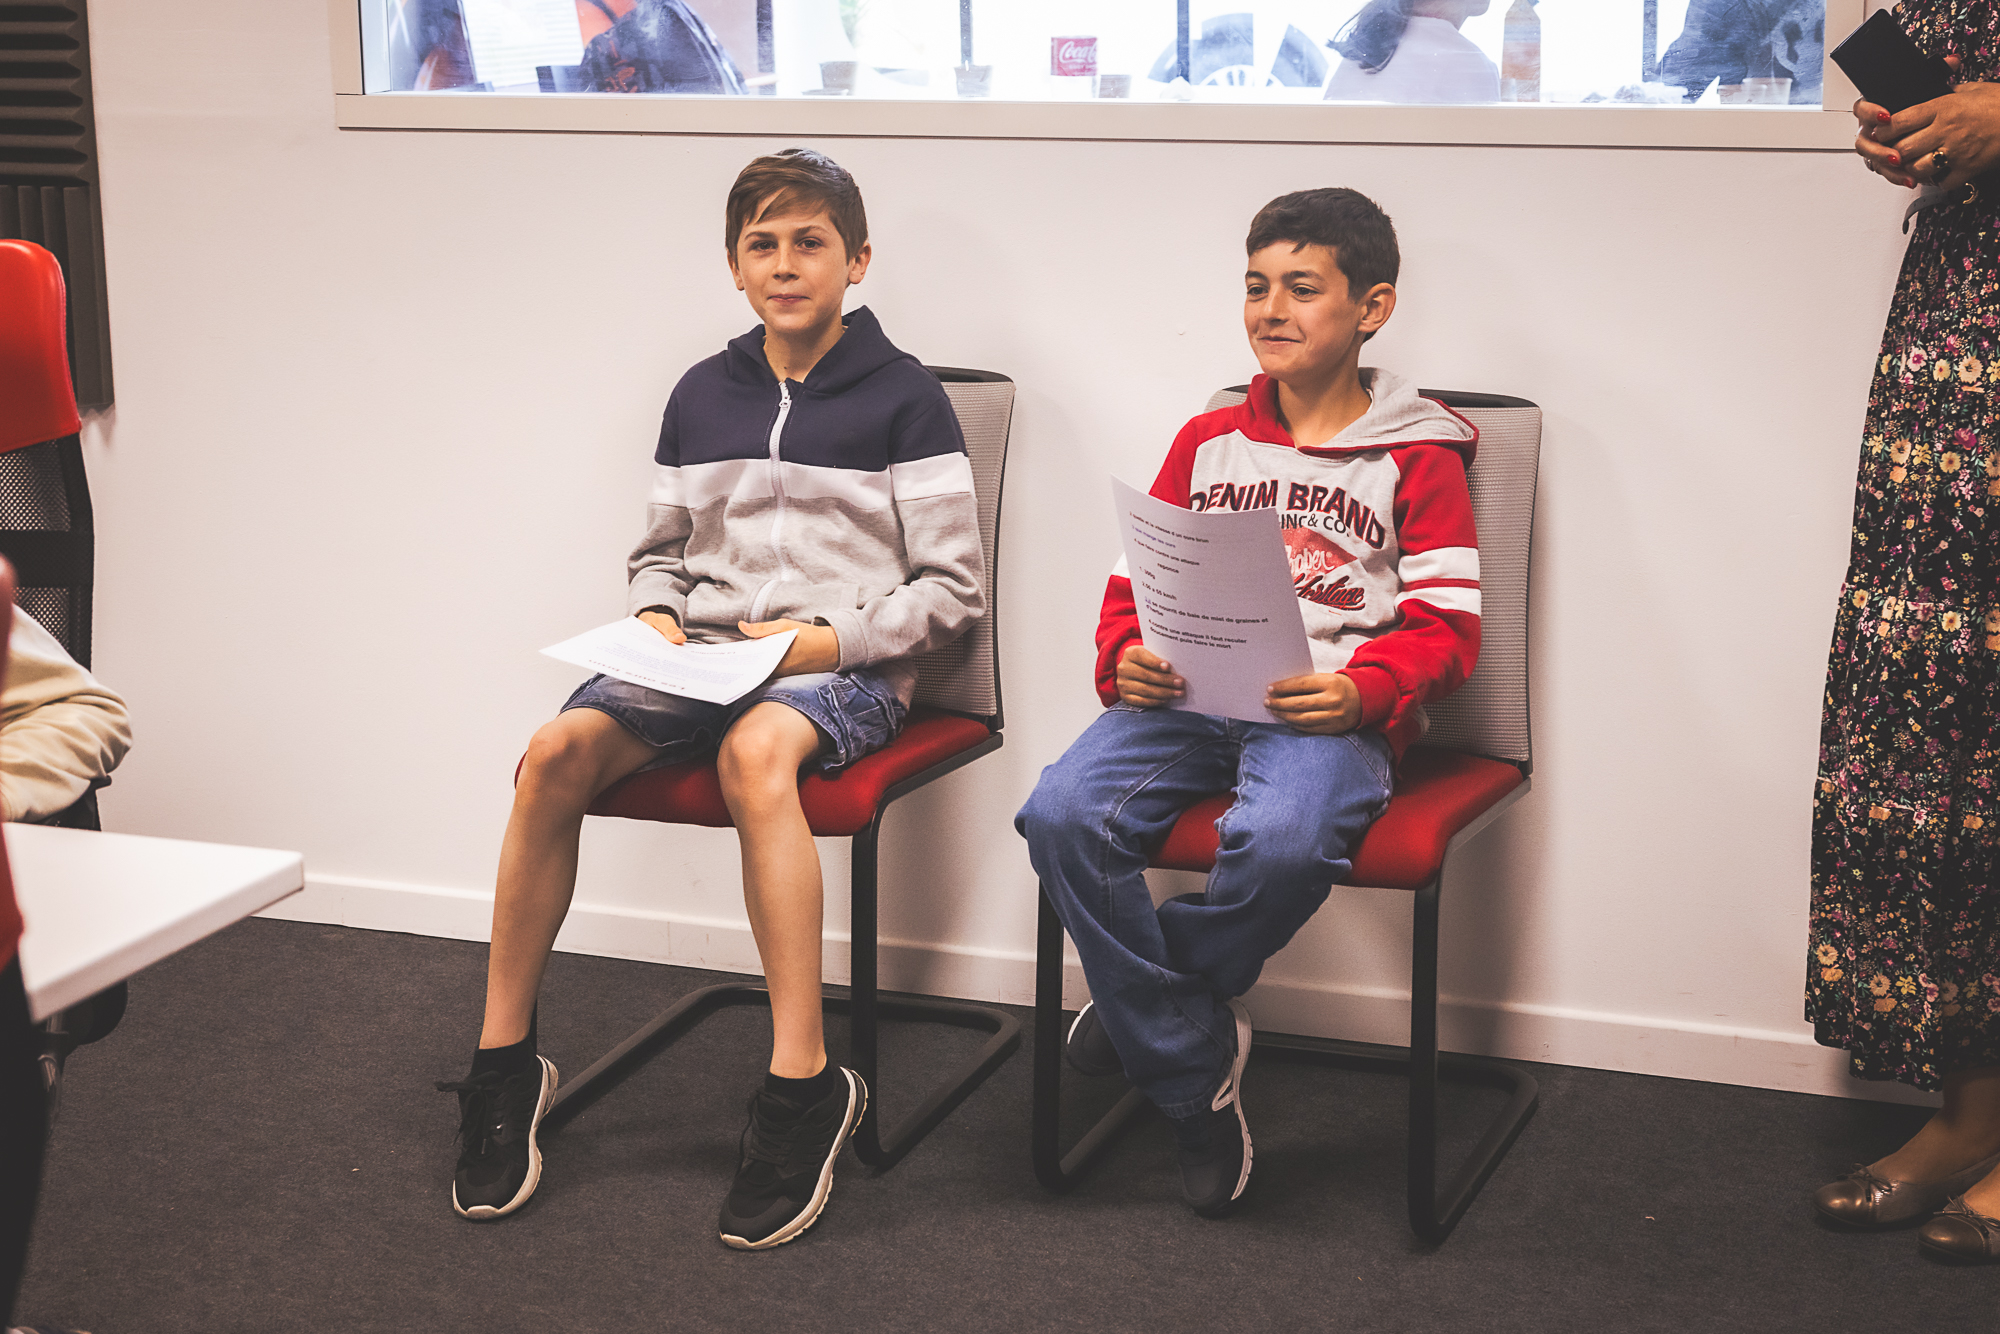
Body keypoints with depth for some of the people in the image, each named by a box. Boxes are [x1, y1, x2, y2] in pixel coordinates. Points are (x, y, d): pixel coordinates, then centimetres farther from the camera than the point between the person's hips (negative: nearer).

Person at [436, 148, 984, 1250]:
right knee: (557, 750, -25)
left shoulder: (902, 396, 2)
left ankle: (802, 1085, -38)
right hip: (699, 654, 4)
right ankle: (502, 1061, -13)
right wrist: (655, 616, 3)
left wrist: (822, 639, -13)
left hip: (845, 667, -4)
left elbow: (952, 588, 0)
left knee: (756, 748, -40)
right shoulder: (702, 396, 16)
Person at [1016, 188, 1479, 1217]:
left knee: (1283, 842, -38)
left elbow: (1447, 626, 2)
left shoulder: (1417, 459, 9)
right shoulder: (1206, 443, 21)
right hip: (1190, 697, 4)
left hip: (1328, 708, -4)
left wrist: (1360, 691, -17)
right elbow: (1136, 583, 19)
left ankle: (1152, 997, -4)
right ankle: (1195, 1073, -11)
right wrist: (1128, 658, -4)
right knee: (1062, 815, -26)